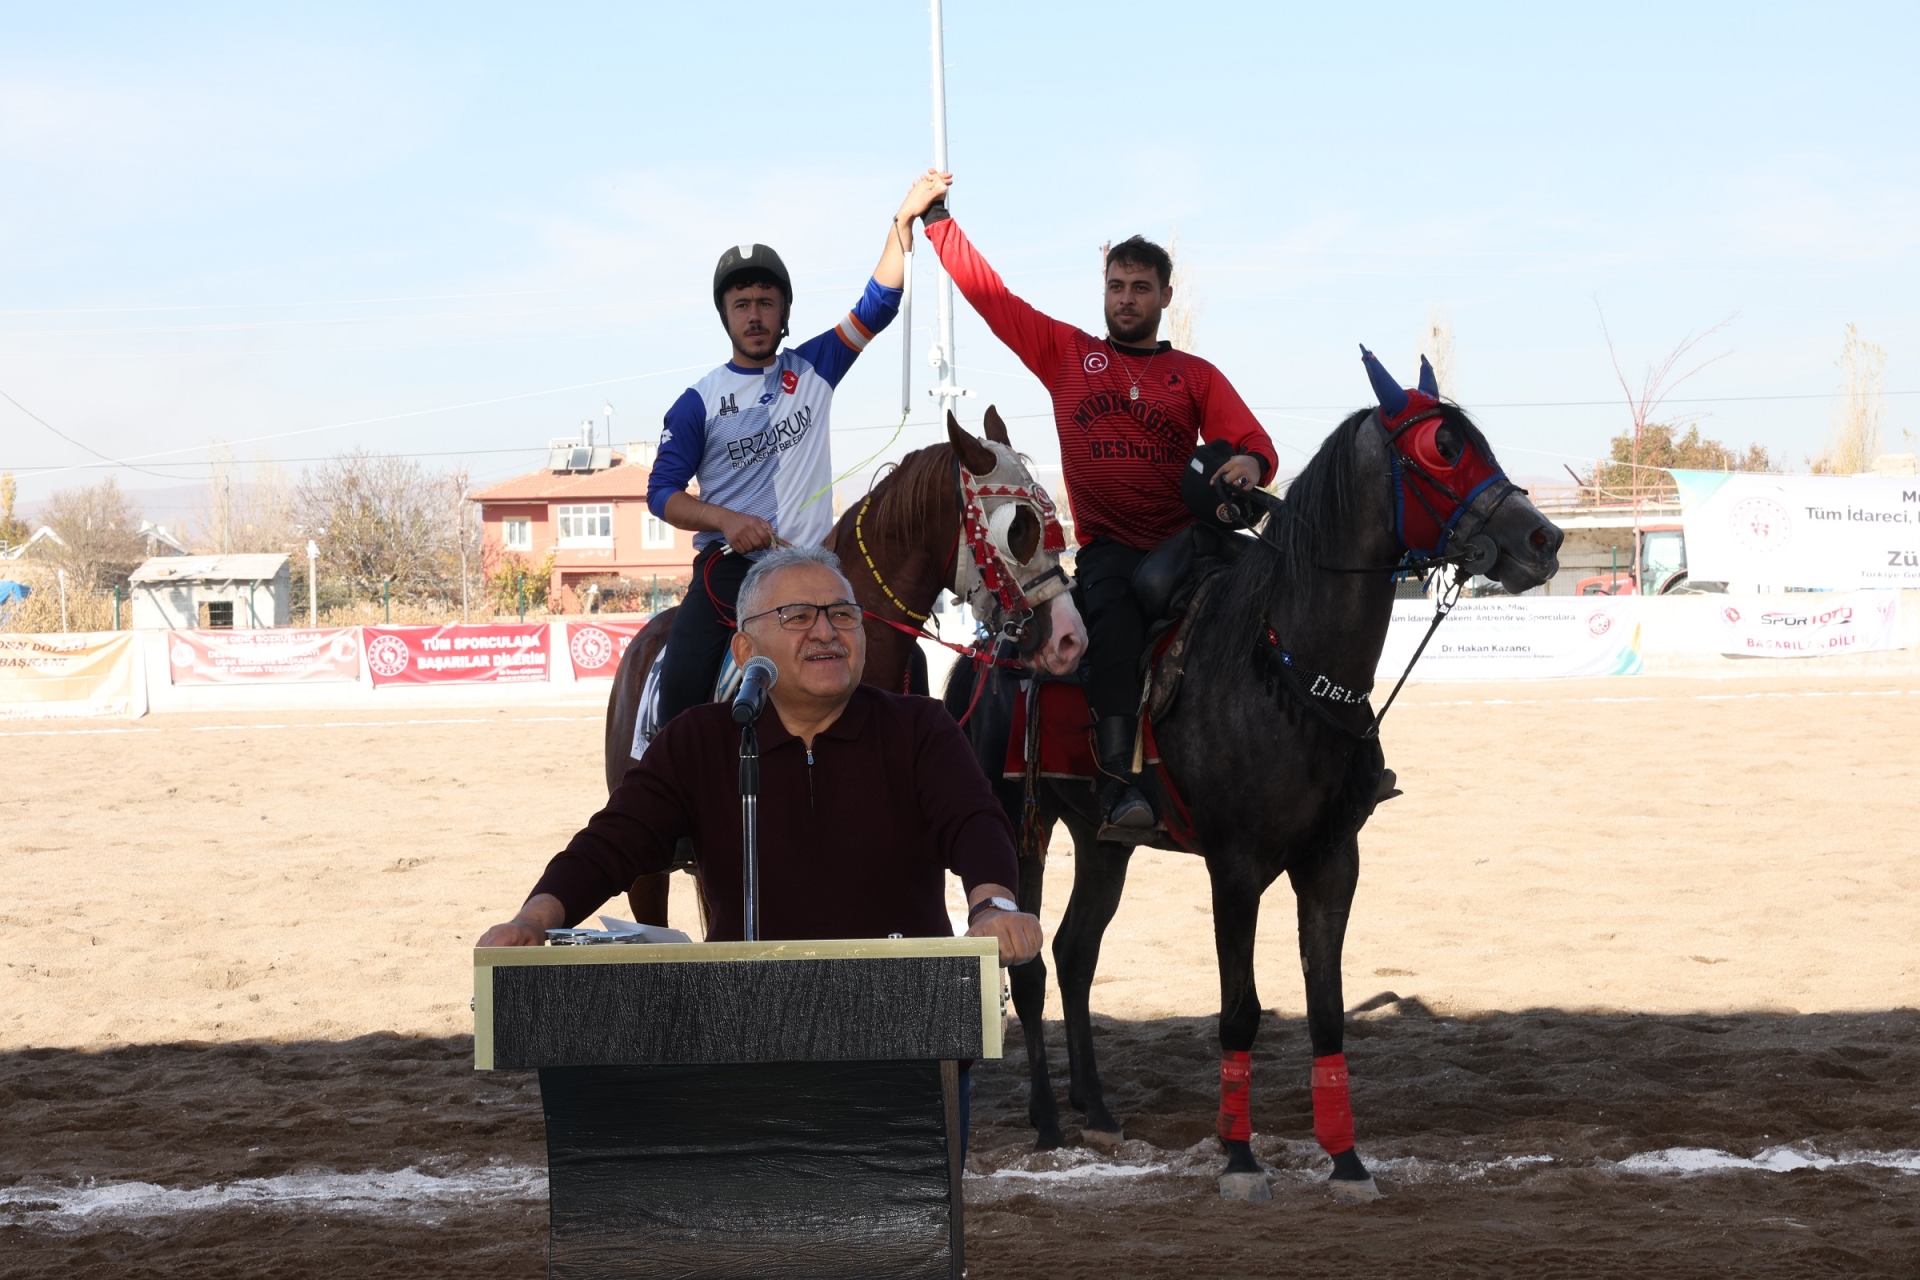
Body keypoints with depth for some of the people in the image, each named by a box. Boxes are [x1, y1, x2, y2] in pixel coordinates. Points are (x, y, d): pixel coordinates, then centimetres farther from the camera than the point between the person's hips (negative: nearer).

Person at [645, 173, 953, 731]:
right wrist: (726, 519, -15)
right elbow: (662, 492, 2)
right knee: (681, 683, -22)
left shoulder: (812, 370, 11)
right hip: (728, 571, -2)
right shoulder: (698, 402, 5)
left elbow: (877, 306, 6)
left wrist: (904, 220, -3)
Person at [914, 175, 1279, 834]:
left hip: (1184, 548, 2)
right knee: (1114, 602, -34)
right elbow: (990, 295, 14)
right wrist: (938, 221, 9)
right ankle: (1117, 781, -43)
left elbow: (1252, 442, 4)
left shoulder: (1197, 377, 16)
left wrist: (1248, 462, -20)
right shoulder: (1067, 354, 16)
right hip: (1108, 550, -2)